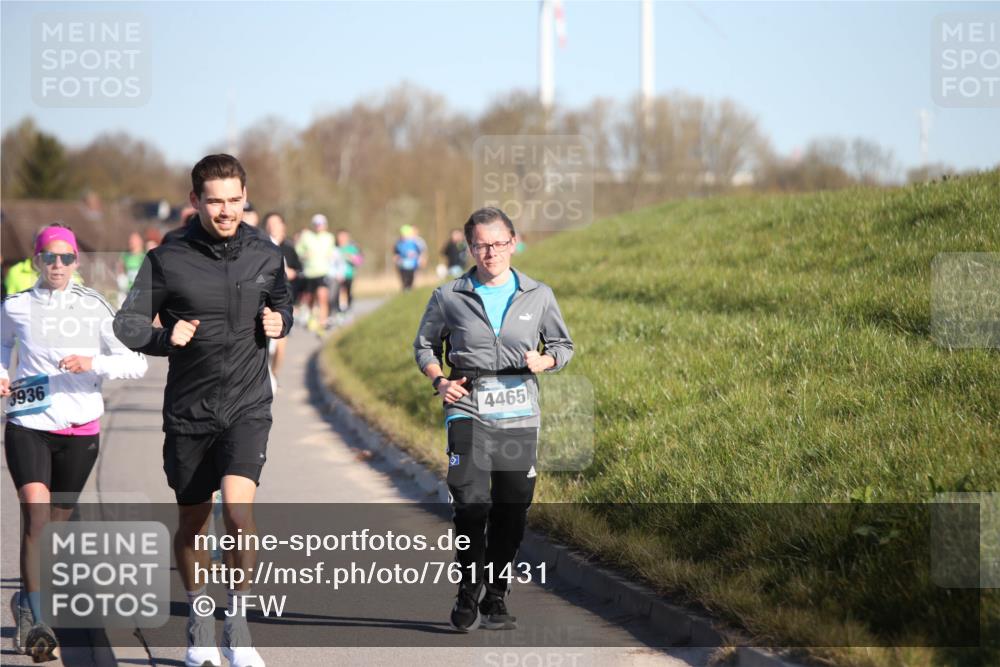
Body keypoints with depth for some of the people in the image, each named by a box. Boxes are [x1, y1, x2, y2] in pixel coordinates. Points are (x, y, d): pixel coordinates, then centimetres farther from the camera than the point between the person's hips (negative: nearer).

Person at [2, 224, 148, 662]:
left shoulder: (94, 308, 0)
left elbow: (136, 363, -6)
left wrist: (93, 363, -22)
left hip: (80, 429, 1)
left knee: (56, 523, 10)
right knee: (36, 515, -19)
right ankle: (36, 623, -17)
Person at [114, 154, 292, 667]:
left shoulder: (266, 255, 3)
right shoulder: (167, 260, -5)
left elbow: (282, 300, 22)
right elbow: (127, 322, -1)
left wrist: (280, 321, -1)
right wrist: (165, 338, -21)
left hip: (247, 407, 0)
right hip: (189, 412, 0)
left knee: (238, 506, -21)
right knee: (191, 523, 12)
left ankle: (237, 626, -6)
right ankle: (199, 623, 33)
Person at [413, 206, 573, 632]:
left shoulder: (538, 296, 9)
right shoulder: (449, 297, 5)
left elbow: (564, 345, 17)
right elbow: (424, 345, 16)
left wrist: (543, 361, -5)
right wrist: (439, 380, -2)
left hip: (520, 413, 2)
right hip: (468, 409, -2)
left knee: (513, 509, 3)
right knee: (471, 502, -16)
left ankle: (495, 598, 17)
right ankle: (468, 593, 0)